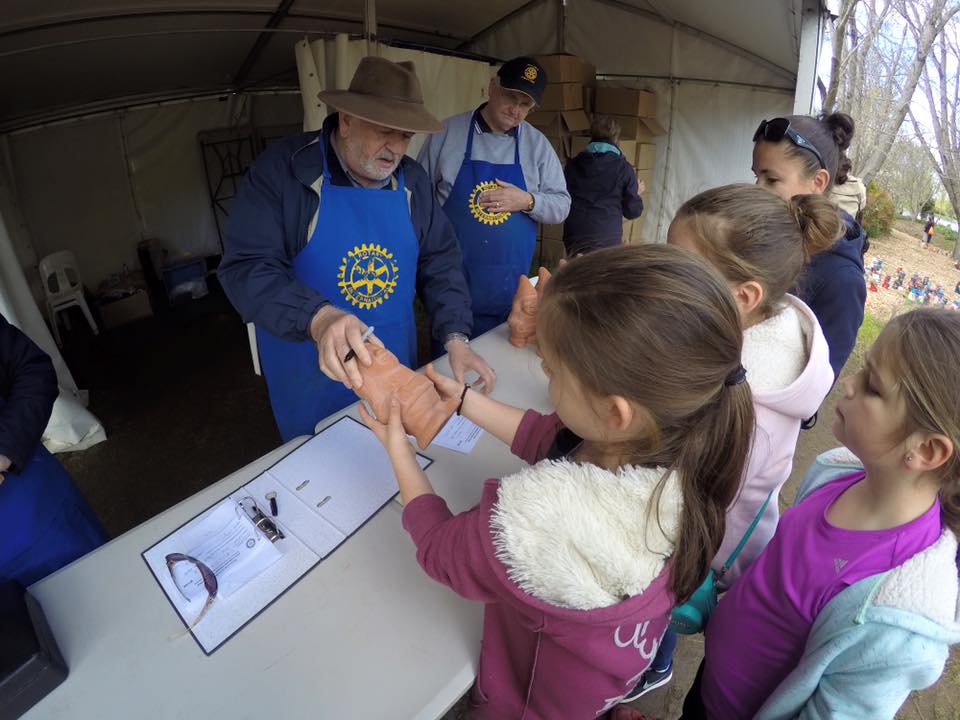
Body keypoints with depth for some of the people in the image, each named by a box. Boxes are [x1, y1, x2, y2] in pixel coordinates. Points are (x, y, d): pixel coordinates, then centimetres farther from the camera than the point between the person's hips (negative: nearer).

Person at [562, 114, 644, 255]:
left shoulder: (572, 165, 6)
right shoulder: (623, 168, -2)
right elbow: (632, 211, 1)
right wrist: (637, 193, 21)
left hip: (574, 238, 3)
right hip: (607, 241, -3)